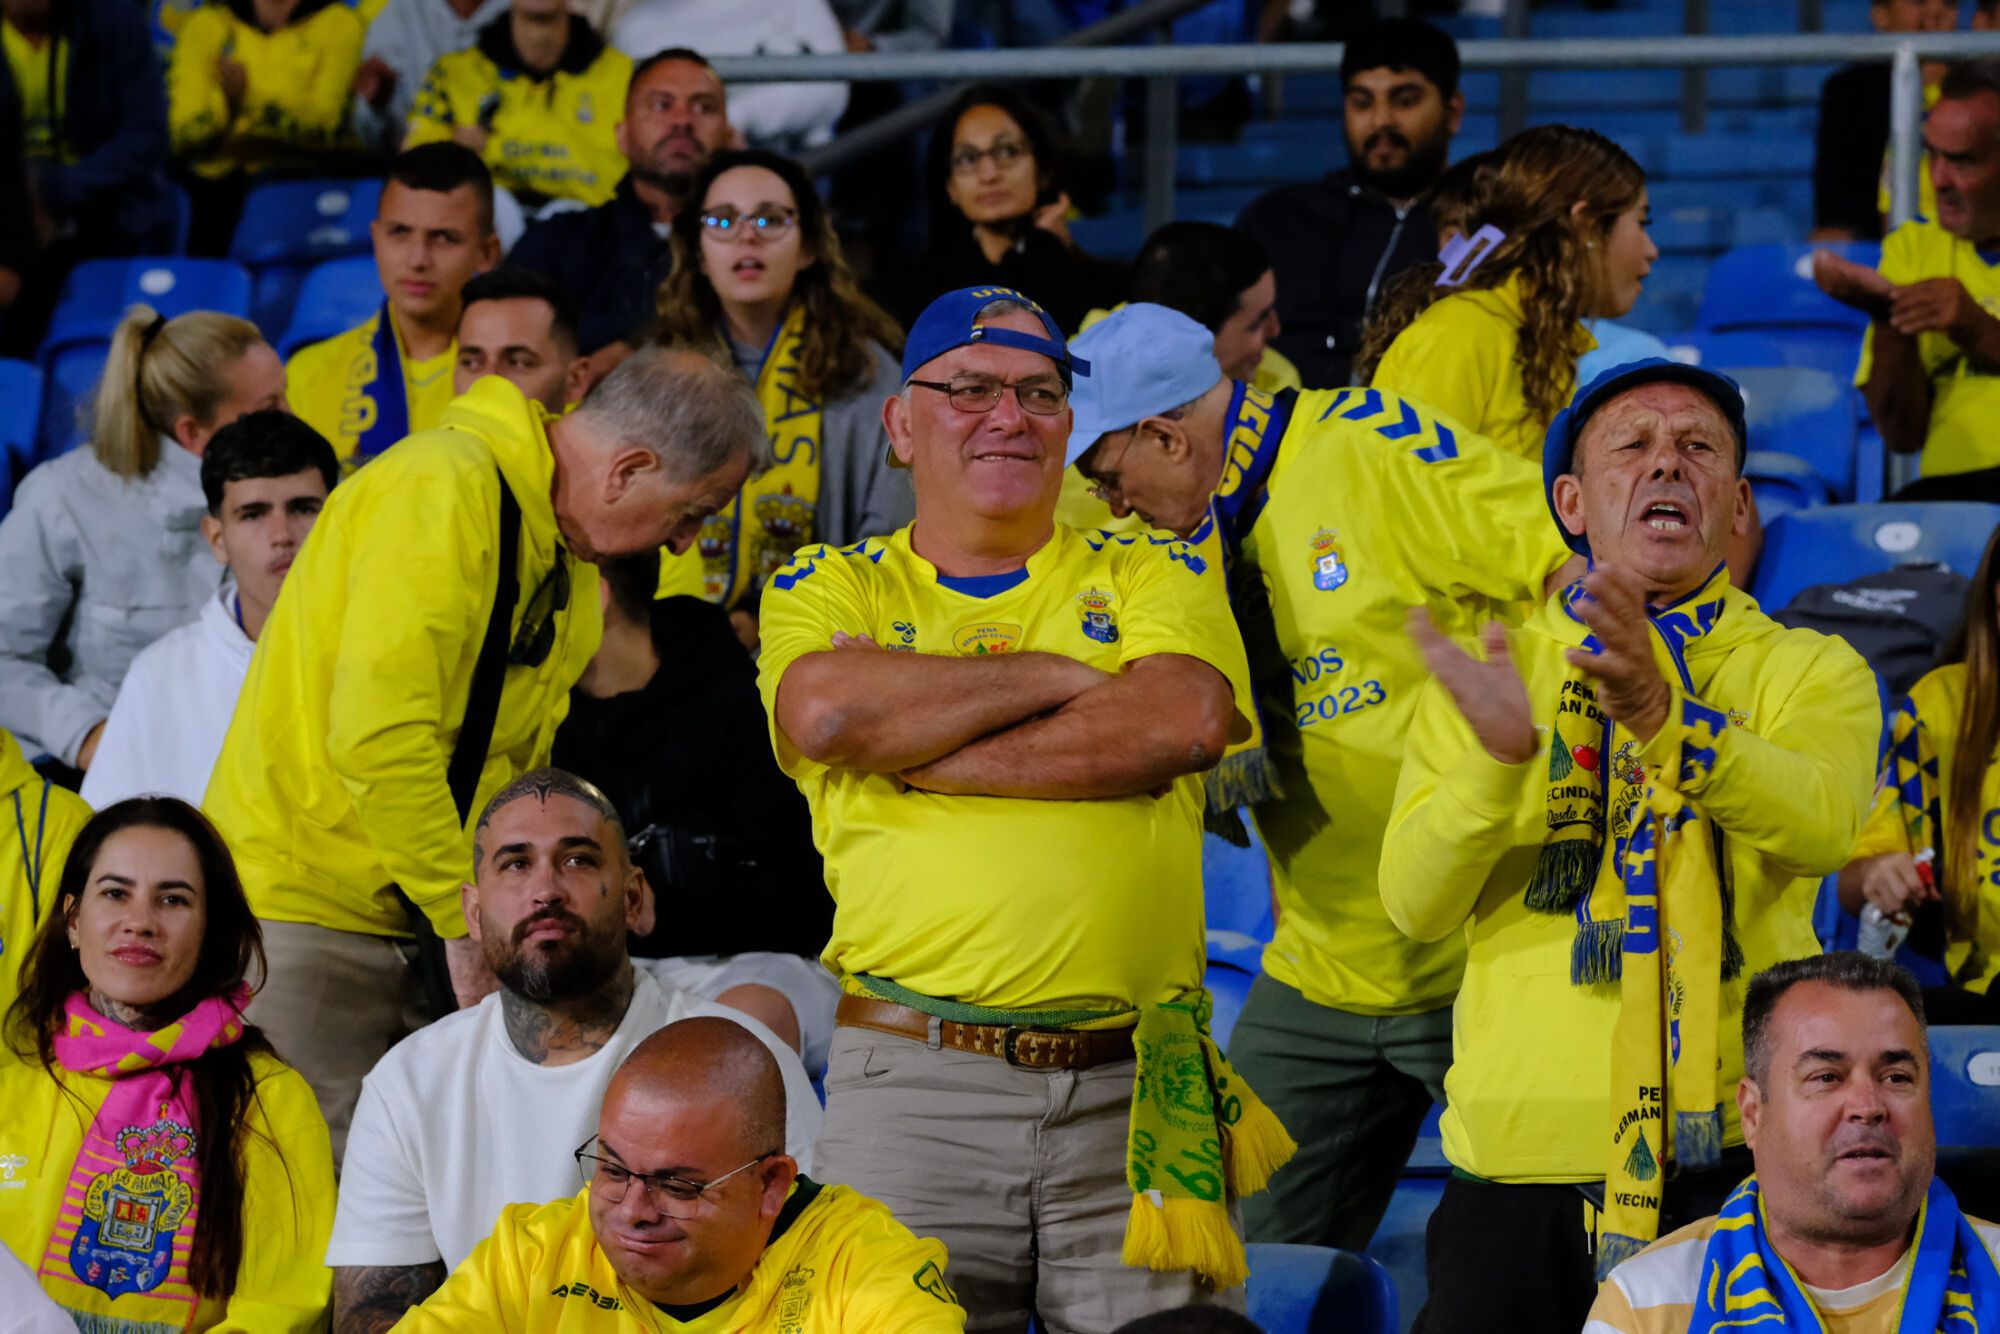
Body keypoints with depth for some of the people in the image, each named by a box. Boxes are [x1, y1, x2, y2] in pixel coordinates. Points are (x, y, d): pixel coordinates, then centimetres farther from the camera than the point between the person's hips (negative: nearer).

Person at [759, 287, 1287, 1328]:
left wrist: (915, 754, -6)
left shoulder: (1151, 575, 14)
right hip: (910, 1083, -1)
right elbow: (826, 713, -10)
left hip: (1134, 1086, 1)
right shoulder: (828, 589, 13)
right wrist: (1057, 675, -2)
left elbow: (1185, 723, -7)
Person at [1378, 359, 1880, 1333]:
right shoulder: (1493, 672, 11)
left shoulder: (1809, 671, 8)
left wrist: (1662, 715, -30)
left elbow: (1820, 822, -14)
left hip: (1739, 1152, -1)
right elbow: (1415, 903, -2)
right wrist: (1498, 756, -20)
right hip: (1521, 1161, 1)